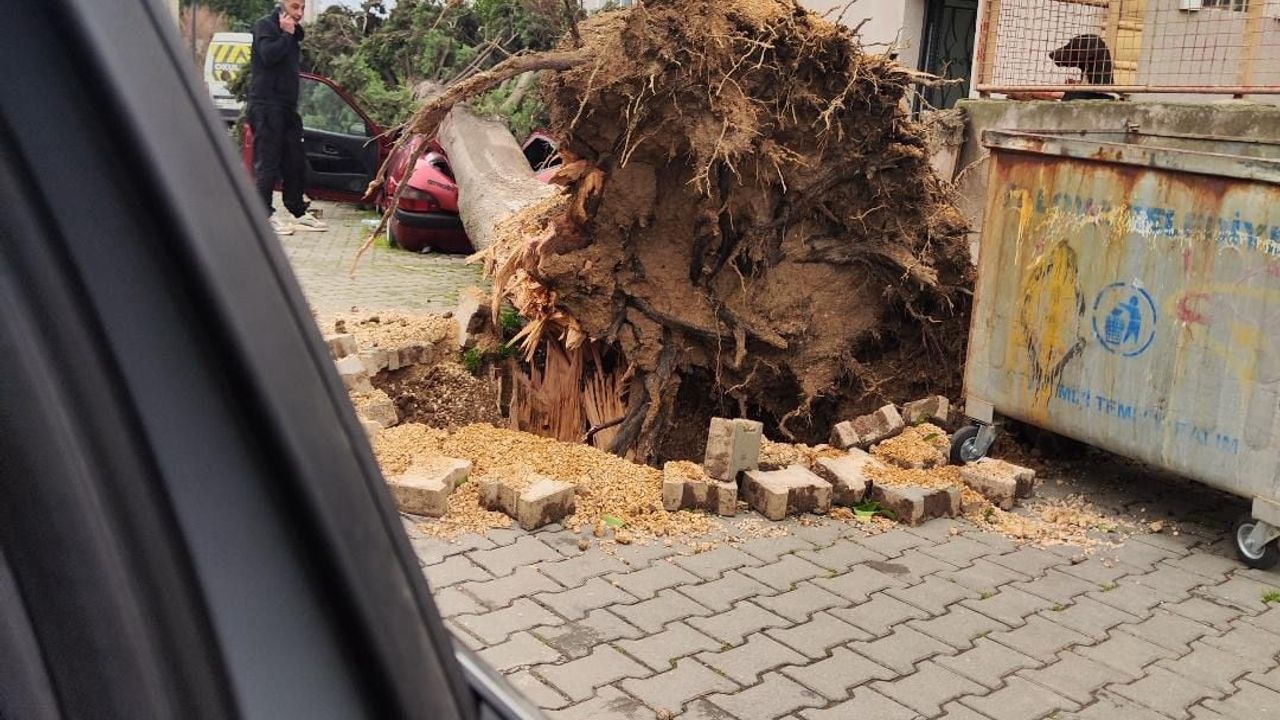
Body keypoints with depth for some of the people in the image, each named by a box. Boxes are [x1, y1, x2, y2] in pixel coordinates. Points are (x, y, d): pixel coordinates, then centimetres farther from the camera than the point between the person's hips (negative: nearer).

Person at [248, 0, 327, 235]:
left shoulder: (294, 32, 19)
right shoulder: (265, 26, -3)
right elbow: (268, 55, -20)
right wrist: (286, 34, -12)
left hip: (287, 106, 8)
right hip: (266, 106, -8)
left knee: (295, 162, 11)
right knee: (267, 163, -8)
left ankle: (299, 213, 19)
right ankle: (265, 215, -4)